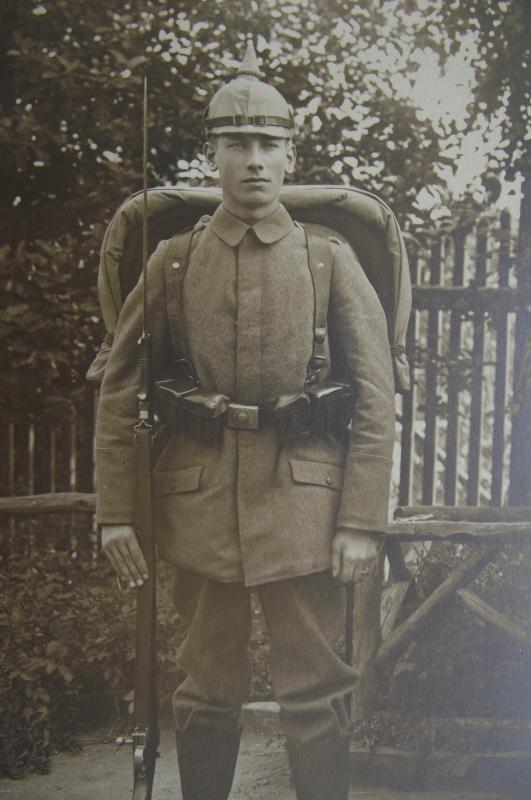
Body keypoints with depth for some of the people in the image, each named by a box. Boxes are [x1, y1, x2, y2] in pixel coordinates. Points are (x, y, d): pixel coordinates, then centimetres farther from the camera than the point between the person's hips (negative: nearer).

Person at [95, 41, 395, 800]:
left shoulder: (331, 259, 3)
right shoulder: (172, 260, 5)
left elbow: (376, 396, -1)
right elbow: (121, 391, 5)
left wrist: (363, 522, -8)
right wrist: (116, 512, -1)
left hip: (304, 508, -1)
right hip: (199, 505, 1)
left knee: (317, 694, 5)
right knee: (207, 689, 12)